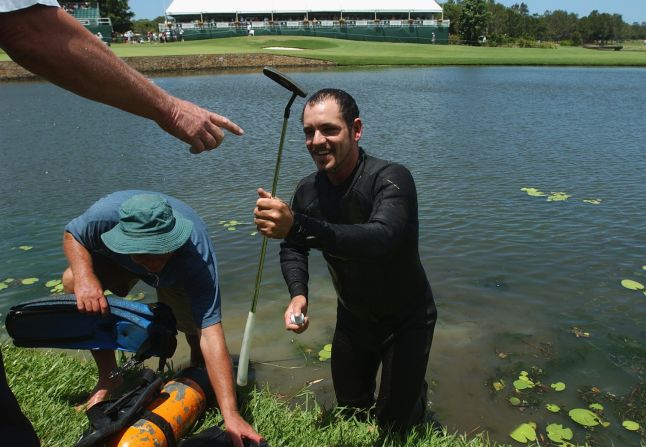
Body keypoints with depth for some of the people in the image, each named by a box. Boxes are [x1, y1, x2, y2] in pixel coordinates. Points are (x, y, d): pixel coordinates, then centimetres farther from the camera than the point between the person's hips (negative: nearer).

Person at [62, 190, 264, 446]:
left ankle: (198, 374, 22)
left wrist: (231, 416, -49)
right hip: (114, 260, 2)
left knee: (196, 327, -19)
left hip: (177, 278, -1)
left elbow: (210, 334, -46)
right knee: (72, 280, -25)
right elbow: (72, 235, -17)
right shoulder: (106, 213, -41)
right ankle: (108, 378, -7)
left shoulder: (198, 256, -44)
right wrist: (84, 276, -40)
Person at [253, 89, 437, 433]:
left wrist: (297, 226, -58)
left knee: (394, 423, 6)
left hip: (406, 321, -5)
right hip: (352, 317, 5)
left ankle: (418, 392, 37)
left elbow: (381, 240, -47)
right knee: (350, 409, 22)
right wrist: (298, 294, -19)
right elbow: (292, 248, 1)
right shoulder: (308, 190, -11)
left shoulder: (391, 179, -29)